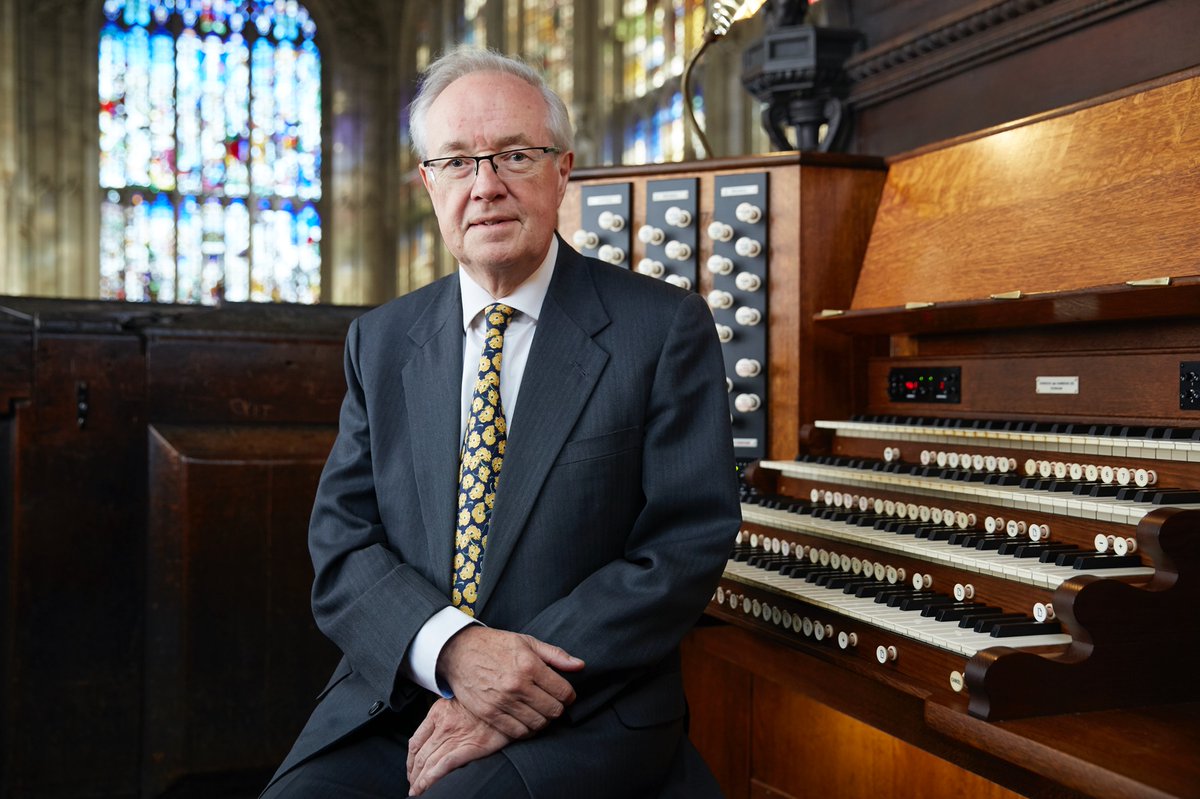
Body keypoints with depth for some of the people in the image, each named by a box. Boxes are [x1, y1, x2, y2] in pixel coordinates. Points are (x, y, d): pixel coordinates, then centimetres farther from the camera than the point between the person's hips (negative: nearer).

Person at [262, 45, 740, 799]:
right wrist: (449, 649, -16)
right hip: (395, 697, 4)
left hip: (585, 710, -4)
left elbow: (688, 544, -8)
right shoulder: (380, 341, 11)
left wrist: (516, 692, -15)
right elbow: (341, 542, 4)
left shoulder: (665, 327, -2)